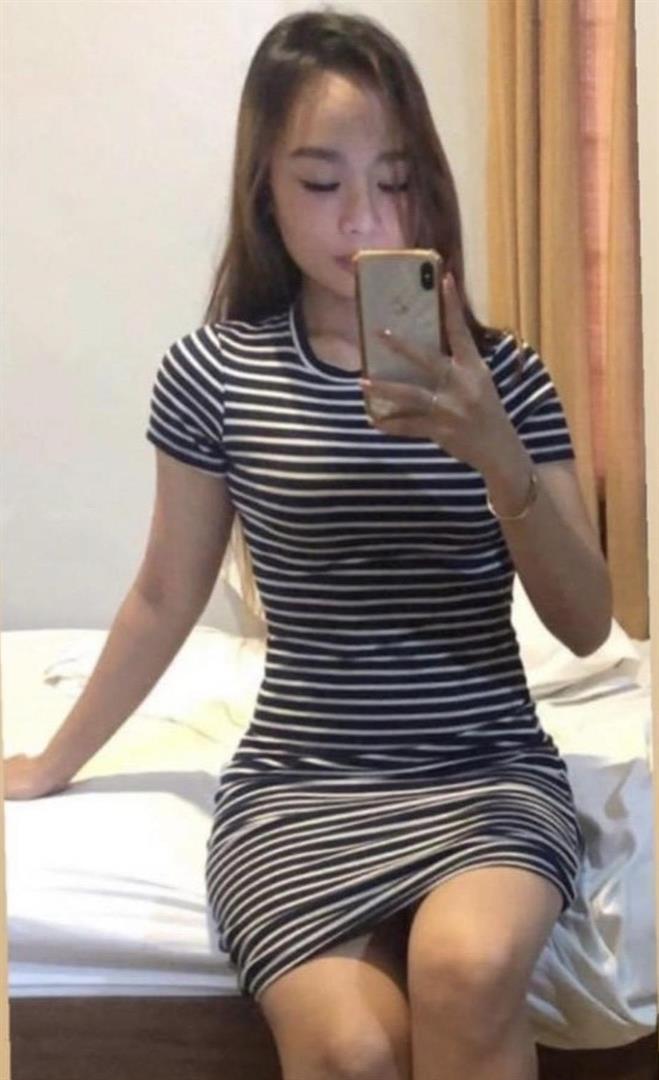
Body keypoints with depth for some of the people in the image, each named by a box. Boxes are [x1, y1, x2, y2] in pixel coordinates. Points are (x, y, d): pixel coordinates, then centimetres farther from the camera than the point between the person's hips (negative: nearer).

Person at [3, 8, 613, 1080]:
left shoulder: (501, 373, 0)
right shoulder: (213, 372, -1)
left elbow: (587, 625, -4)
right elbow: (165, 599, 11)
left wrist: (499, 458, -20)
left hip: (488, 773, 1)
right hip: (298, 787, 0)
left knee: (467, 969, -32)